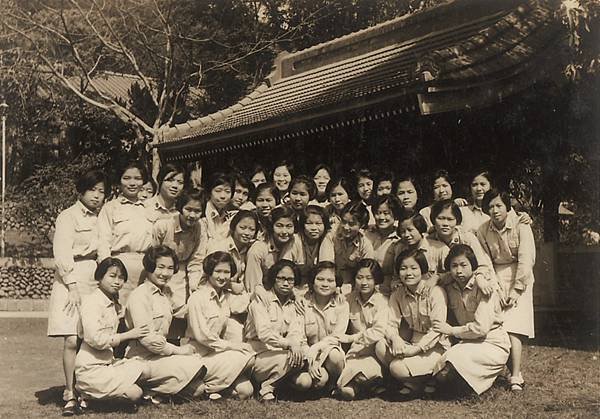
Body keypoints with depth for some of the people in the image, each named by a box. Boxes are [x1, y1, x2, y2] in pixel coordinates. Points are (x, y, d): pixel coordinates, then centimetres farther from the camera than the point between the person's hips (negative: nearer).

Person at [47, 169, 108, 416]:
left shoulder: (100, 218, 16)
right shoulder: (69, 216, -1)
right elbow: (62, 254, -8)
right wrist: (72, 286, -14)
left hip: (95, 280, 5)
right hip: (72, 281, -5)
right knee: (72, 340, -10)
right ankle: (70, 395, -2)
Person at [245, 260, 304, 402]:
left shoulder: (293, 304, 13)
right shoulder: (262, 300, -6)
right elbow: (263, 333, -20)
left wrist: (298, 345, -22)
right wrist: (289, 343, -33)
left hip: (279, 353, 6)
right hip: (258, 355, -6)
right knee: (286, 357, -32)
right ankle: (266, 388, -11)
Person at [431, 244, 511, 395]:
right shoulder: (450, 289, 4)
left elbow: (481, 328, -22)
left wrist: (452, 330, -13)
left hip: (493, 344, -6)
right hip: (469, 342, 6)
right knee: (440, 375, -17)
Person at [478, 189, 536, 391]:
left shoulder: (520, 226, -11)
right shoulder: (483, 231, -3)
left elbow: (526, 260, -12)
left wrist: (516, 290, -15)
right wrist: (496, 289, -11)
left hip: (519, 278, -3)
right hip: (495, 279, 3)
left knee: (513, 329, -14)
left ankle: (516, 378, -13)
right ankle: (515, 372, 7)